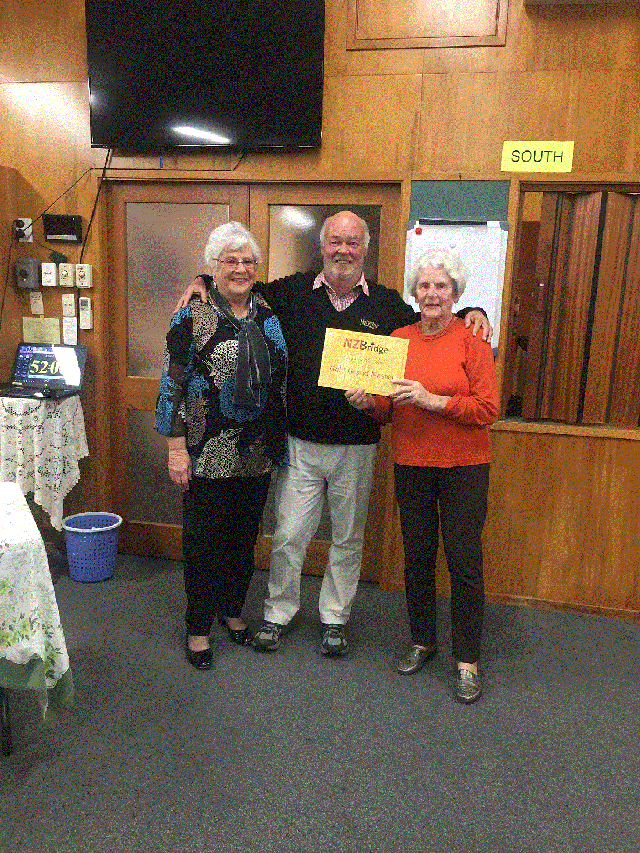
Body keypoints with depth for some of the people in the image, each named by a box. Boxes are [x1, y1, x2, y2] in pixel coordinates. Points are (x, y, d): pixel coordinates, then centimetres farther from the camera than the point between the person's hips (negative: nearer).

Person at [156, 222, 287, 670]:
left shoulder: (269, 314, 7)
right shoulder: (192, 318, -7)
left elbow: (281, 379, 15)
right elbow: (173, 385, -9)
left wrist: (280, 438, 10)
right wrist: (177, 448, -12)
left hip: (258, 452, 5)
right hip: (208, 453, -4)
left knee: (245, 535, 15)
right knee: (204, 539, 6)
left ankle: (232, 609, 36)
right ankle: (199, 627, 23)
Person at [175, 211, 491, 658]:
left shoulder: (387, 303, 5)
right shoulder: (294, 291, 3)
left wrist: (470, 314, 0)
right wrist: (203, 281, -2)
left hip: (357, 447, 1)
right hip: (301, 442, 0)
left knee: (348, 538, 13)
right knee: (288, 536, 6)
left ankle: (335, 618, 33)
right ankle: (279, 612, 29)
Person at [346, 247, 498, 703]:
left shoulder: (472, 340, -5)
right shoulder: (399, 339, 6)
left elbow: (488, 409, -11)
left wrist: (432, 400, -21)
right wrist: (367, 403, -10)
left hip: (463, 465, -3)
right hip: (411, 464, 4)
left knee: (464, 561, 0)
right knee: (417, 556, 12)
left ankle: (467, 659, 17)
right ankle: (422, 640, 32)